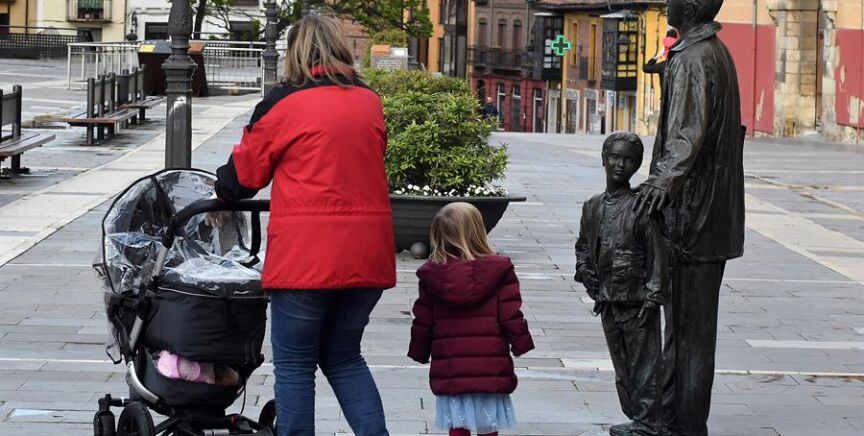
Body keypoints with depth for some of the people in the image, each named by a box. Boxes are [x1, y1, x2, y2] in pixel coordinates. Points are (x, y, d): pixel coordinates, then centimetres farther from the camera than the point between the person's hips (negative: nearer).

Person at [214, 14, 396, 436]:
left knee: (294, 363, 5)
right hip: (366, 255, 5)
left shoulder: (284, 103, -6)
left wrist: (223, 190, 25)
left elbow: (243, 174, 2)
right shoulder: (370, 102, 9)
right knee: (344, 357, 17)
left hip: (305, 256, -5)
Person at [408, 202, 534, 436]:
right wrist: (521, 344, 6)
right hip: (490, 370, -2)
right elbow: (511, 317, -7)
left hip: (449, 370, 2)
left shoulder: (432, 275, 0)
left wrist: (420, 352, 20)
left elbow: (422, 323, 6)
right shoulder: (499, 271, -7)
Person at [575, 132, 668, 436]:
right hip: (608, 301, 7)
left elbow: (657, 256, -12)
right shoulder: (593, 207, 9)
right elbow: (583, 244, 25)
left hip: (637, 300, -7)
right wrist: (584, 270, 7)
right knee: (622, 367, 14)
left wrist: (651, 299, -16)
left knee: (644, 363, -3)